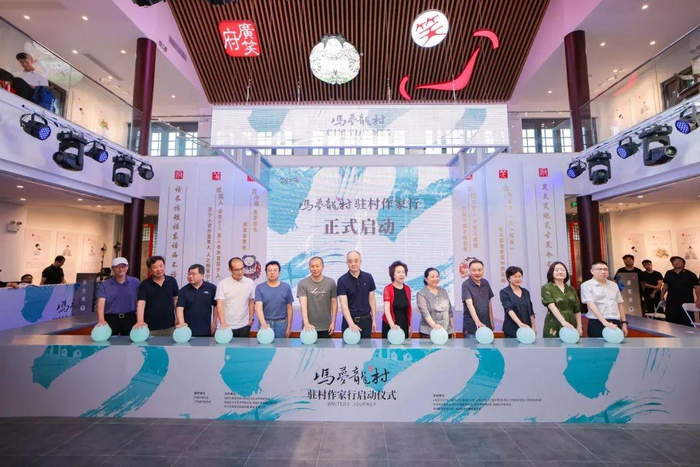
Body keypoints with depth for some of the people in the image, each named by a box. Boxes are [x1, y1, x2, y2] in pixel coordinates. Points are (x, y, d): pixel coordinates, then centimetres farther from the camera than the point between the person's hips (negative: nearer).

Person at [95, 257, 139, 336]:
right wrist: (101, 320, -27)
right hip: (110, 319, 0)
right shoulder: (105, 285, 0)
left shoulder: (135, 282, 1)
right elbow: (101, 303, -11)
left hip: (129, 318, 0)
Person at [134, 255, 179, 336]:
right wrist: (140, 321, -32)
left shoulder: (172, 281, 1)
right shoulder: (144, 284, -7)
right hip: (151, 328, -2)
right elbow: (141, 303, -17)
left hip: (169, 326, 2)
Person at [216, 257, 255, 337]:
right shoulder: (222, 283, -5)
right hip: (227, 326, -2)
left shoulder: (250, 282, 1)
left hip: (244, 326, 2)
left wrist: (251, 319, 9)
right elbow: (220, 304, -11)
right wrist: (222, 322, -22)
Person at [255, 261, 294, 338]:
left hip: (281, 324, 0)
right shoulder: (259, 288, -1)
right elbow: (258, 307, -10)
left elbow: (289, 308, 4)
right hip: (265, 323, 0)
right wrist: (263, 323, -25)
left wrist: (289, 327, 2)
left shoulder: (286, 287, 1)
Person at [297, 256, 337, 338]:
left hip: (326, 327, 1)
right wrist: (306, 323, -26)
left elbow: (334, 303, 4)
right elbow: (303, 304, -15)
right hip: (309, 327, -1)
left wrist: (333, 322, 0)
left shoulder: (331, 282, 0)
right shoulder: (302, 283, -6)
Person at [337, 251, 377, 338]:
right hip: (350, 321, -3)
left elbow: (371, 299, 6)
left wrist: (374, 319, 2)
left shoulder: (368, 277, -1)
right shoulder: (342, 280, -12)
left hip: (366, 320, 3)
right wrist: (351, 324, -31)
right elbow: (344, 304, -19)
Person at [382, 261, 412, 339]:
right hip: (390, 326, -4)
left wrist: (410, 325, 12)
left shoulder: (407, 289, 4)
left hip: (404, 325, 4)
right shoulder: (388, 289, -11)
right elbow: (387, 309, -21)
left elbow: (409, 309, 11)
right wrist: (392, 325, -35)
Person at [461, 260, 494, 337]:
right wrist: (477, 322, -37)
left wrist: (491, 321, 10)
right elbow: (469, 304, -24)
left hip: (486, 325, 5)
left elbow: (489, 303, 13)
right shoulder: (466, 285, -13)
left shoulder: (485, 283, 5)